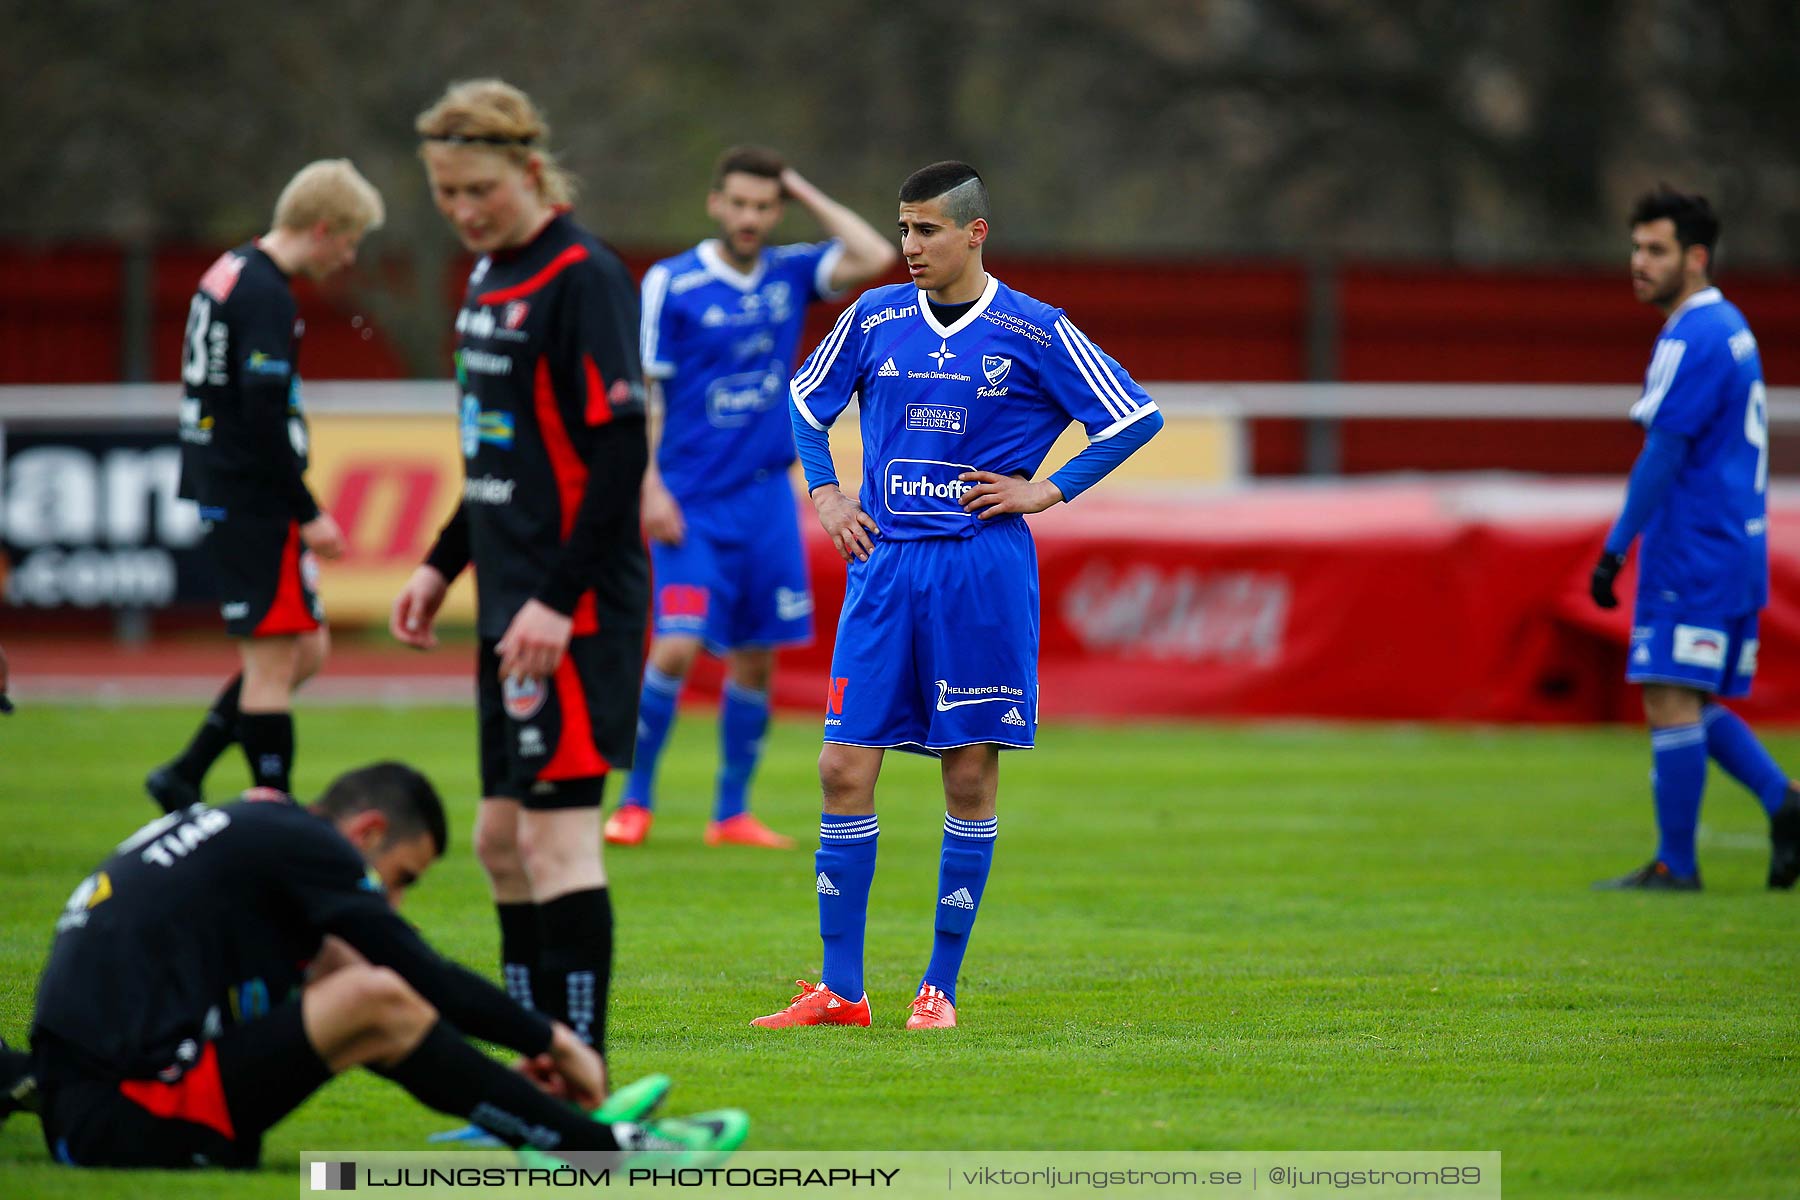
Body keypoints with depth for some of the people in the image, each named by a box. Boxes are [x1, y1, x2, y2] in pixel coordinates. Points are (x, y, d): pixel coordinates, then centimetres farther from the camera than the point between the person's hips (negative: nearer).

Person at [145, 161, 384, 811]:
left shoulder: (228, 273, 14)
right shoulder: (267, 297, -17)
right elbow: (263, 420, -22)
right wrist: (309, 513, -15)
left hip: (224, 498, 10)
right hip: (256, 507, -10)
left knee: (305, 651, 15)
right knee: (274, 661, -4)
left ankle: (184, 777, 16)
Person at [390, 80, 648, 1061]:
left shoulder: (582, 278, -13)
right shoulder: (490, 276, 15)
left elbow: (618, 452, -18)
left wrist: (558, 600, -22)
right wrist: (442, 566, 23)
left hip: (573, 610, -10)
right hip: (512, 602, 10)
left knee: (555, 826, -11)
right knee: (502, 836, 12)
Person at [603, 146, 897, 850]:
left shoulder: (790, 275, 7)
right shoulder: (671, 284, -4)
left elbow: (874, 257, -5)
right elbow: (643, 390, -4)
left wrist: (805, 192, -1)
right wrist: (651, 487, -12)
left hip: (767, 495, 4)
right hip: (693, 501, -4)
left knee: (755, 659, 5)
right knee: (676, 647, -14)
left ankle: (732, 813, 14)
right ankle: (635, 800, 0)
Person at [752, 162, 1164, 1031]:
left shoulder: (1034, 332, -2)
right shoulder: (874, 318, 8)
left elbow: (1136, 416, 3)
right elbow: (805, 403, 23)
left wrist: (1050, 490, -2)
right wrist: (823, 492, 10)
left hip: (984, 568, -3)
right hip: (884, 564, 3)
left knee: (970, 777, 0)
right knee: (845, 769, -3)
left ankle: (940, 987, 8)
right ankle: (840, 989, 3)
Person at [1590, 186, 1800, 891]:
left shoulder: (1693, 340, -15)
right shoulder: (1729, 329, 17)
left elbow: (1663, 455, -18)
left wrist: (1616, 549, -15)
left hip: (1692, 558, -10)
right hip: (1735, 552, 10)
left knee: (1672, 703, -7)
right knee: (1692, 706, 13)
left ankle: (1675, 865, -5)